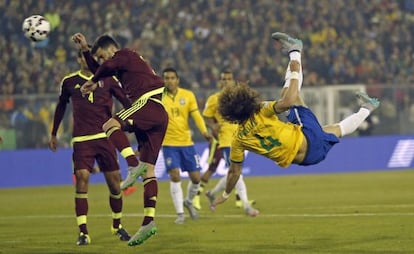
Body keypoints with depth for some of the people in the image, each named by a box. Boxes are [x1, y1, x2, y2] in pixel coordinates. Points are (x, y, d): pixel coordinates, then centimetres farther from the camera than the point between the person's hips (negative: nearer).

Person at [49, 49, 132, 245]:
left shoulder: (107, 80, 7)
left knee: (114, 182, 1)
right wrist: (53, 135, 25)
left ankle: (117, 226, 25)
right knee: (81, 178, -17)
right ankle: (83, 232, -16)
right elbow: (61, 107, 21)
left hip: (105, 137, 1)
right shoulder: (69, 82, 8)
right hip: (81, 140, -1)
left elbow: (126, 101, 7)